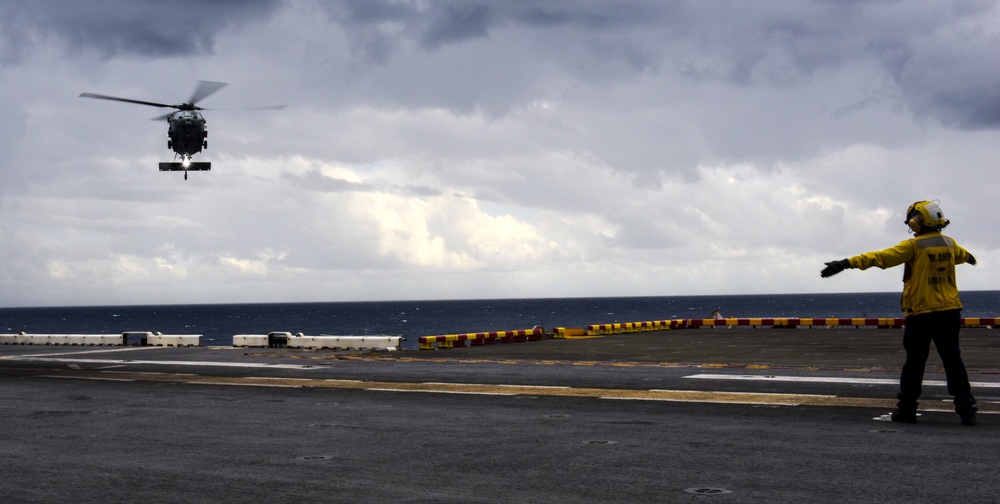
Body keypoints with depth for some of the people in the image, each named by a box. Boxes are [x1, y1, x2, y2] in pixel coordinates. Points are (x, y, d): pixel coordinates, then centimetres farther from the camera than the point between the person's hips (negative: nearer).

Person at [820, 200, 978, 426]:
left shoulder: (914, 245, -10)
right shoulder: (949, 243, 9)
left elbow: (880, 257, -19)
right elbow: (961, 254, 35)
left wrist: (848, 263, -23)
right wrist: (969, 257, 60)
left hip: (921, 314, -4)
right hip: (949, 311, 4)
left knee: (914, 362, 4)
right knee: (953, 360, 6)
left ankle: (906, 409, 9)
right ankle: (966, 409, 2)